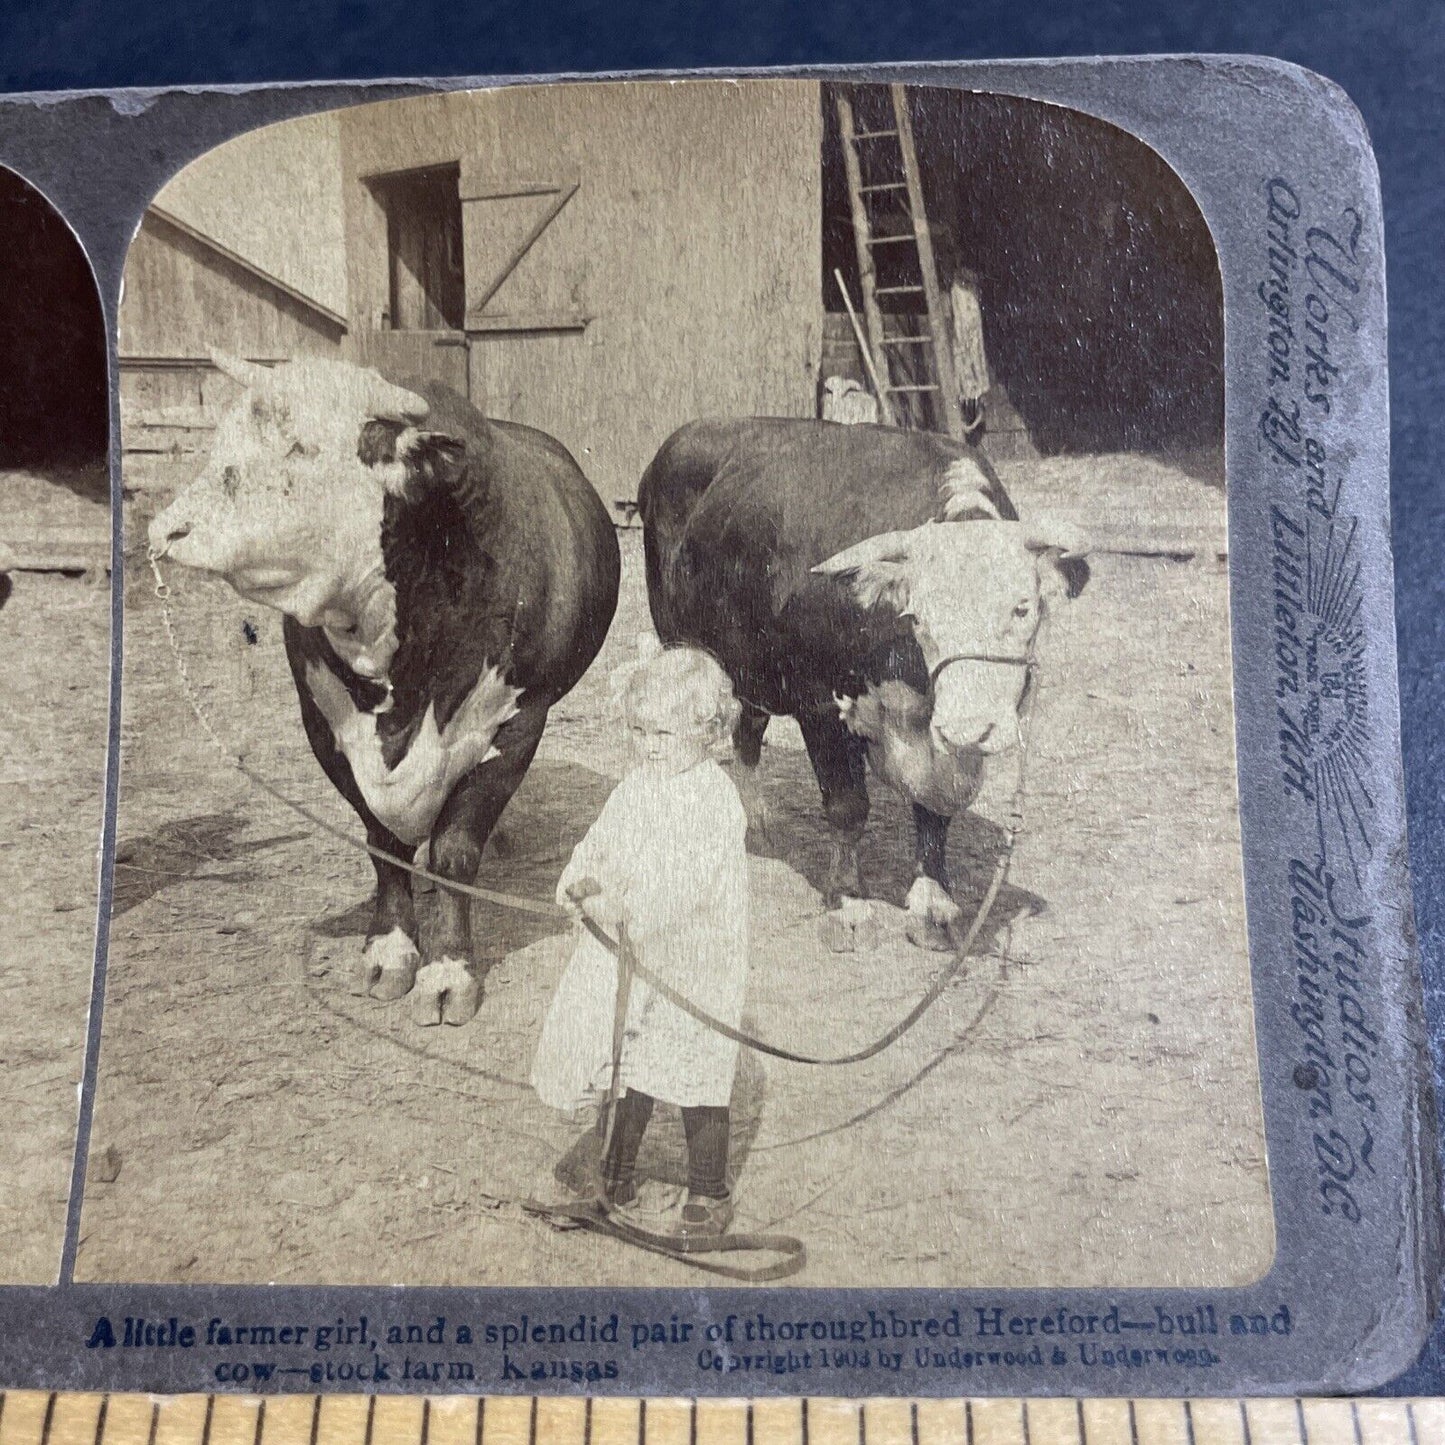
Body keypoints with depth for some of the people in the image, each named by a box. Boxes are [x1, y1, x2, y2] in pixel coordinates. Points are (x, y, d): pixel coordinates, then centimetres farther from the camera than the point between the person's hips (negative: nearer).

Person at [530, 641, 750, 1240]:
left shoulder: (715, 798, -16)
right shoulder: (633, 788, 6)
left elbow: (687, 880, -25)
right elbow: (597, 843, 8)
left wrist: (626, 906, -34)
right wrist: (579, 880, -13)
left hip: (692, 969, -6)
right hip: (625, 963, 6)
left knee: (697, 1080, 6)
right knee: (622, 1069, 18)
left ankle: (710, 1192, 25)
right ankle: (616, 1176, 37)